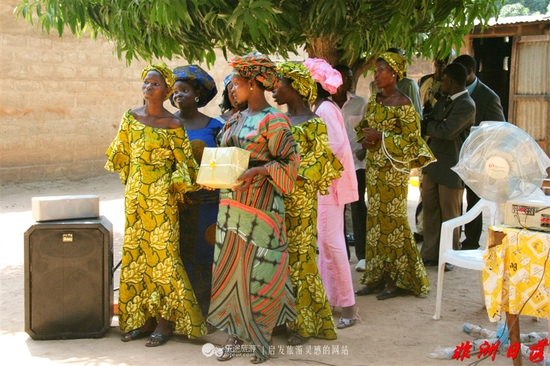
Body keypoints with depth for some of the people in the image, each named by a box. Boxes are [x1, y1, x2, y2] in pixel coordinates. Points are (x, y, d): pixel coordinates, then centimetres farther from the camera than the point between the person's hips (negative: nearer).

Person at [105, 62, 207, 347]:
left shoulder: (173, 125, -6)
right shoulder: (131, 117, 6)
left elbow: (184, 162, -1)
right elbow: (121, 155, 14)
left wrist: (173, 185, -7)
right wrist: (131, 182, 15)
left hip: (161, 198, -5)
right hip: (134, 195, 5)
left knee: (162, 253, -3)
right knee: (135, 252, 7)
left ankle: (166, 320, 7)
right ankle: (142, 318, 16)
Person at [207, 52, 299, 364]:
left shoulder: (274, 121, -9)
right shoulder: (235, 119, 14)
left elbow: (289, 163, -13)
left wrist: (257, 171, -24)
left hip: (260, 206, -7)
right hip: (230, 206, 7)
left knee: (258, 272, -1)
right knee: (229, 268, 8)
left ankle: (262, 337, 14)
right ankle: (235, 332, 20)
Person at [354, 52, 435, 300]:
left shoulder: (403, 104, -11)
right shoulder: (374, 100, 10)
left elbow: (412, 139, -14)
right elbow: (363, 127, 21)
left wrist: (380, 137, -18)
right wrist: (365, 139, -2)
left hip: (393, 169, -7)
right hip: (374, 166, 7)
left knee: (392, 219, -2)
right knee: (375, 218, 9)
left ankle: (399, 279, 9)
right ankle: (377, 277, 17)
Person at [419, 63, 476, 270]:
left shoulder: (466, 105, -15)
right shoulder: (443, 102, 15)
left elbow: (447, 130, -24)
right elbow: (430, 126, 13)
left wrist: (427, 127, -9)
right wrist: (432, 127, -9)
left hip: (451, 168, -8)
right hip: (433, 165, 8)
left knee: (449, 214, 2)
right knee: (430, 210, 11)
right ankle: (429, 254, 19)